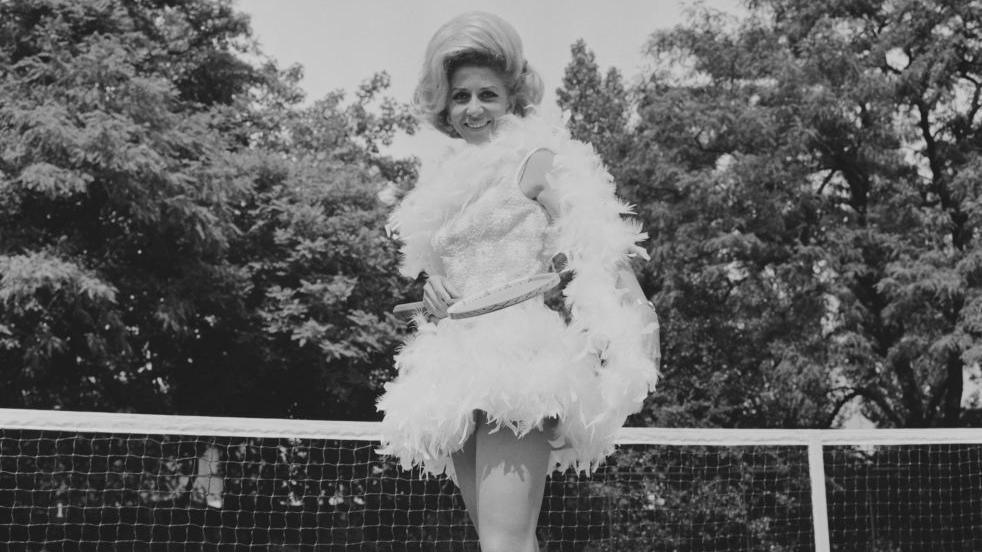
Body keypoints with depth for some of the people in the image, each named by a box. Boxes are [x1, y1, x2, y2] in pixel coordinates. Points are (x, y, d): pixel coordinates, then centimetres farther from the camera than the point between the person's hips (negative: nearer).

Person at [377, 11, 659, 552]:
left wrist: (627, 342, -21)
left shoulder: (537, 160, 0)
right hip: (460, 364, 7)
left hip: (520, 356, -7)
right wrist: (431, 288, 6)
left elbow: (599, 256, -8)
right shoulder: (447, 176, 20)